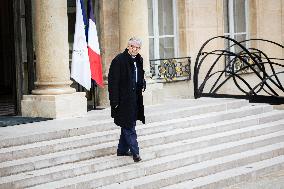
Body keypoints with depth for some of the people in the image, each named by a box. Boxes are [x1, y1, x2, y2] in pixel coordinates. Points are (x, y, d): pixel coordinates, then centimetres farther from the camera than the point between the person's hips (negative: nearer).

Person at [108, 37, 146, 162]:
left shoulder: (139, 61, 10)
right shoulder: (119, 60, -13)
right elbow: (113, 81, -15)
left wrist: (142, 86, 4)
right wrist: (114, 100, -18)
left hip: (135, 99, 8)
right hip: (124, 99, -8)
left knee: (127, 126, 14)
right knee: (129, 126, -6)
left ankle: (122, 150, 23)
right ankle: (135, 152, -3)